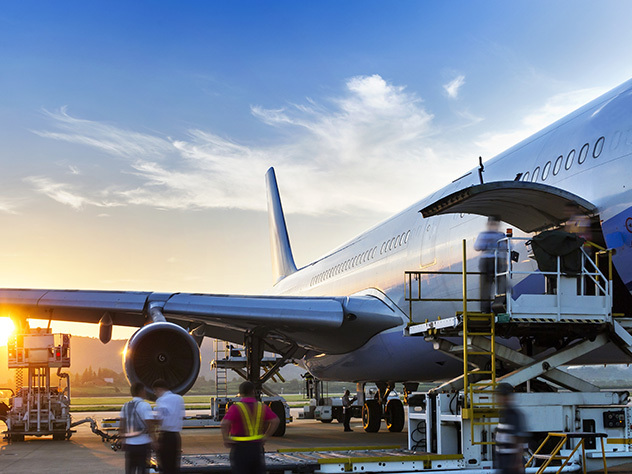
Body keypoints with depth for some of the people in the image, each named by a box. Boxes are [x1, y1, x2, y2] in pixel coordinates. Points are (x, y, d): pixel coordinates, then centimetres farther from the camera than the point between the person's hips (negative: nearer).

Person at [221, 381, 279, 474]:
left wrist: (225, 439, -12)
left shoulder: (236, 408, -12)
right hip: (257, 447, 4)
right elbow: (275, 421, -6)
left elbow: (225, 423, -25)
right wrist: (266, 437, -1)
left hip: (240, 447, -3)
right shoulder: (262, 407, 0)